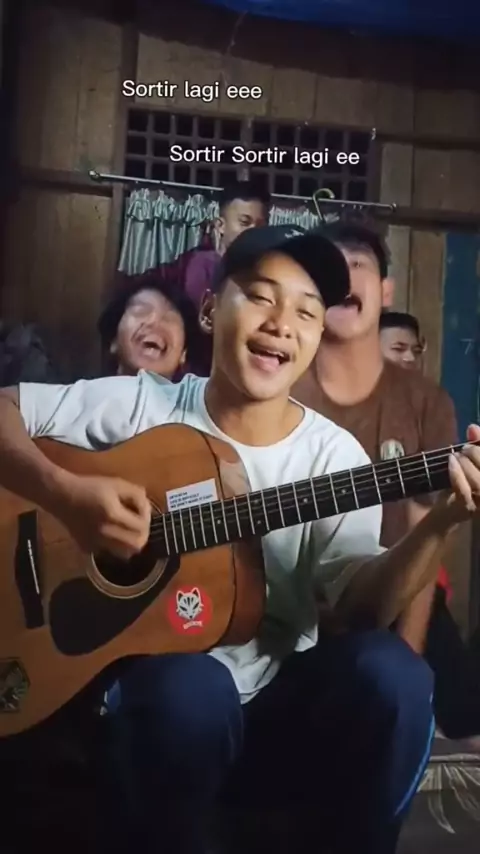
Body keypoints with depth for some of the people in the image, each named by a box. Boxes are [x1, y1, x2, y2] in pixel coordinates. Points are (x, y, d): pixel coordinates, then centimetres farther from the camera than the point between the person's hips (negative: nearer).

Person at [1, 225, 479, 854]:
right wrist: (66, 493, -22)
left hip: (280, 702, 2)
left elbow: (362, 606, -12)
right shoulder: (142, 406, -4)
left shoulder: (333, 453, -3)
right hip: (156, 680, -1)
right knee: (190, 688, -34)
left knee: (389, 671, -26)